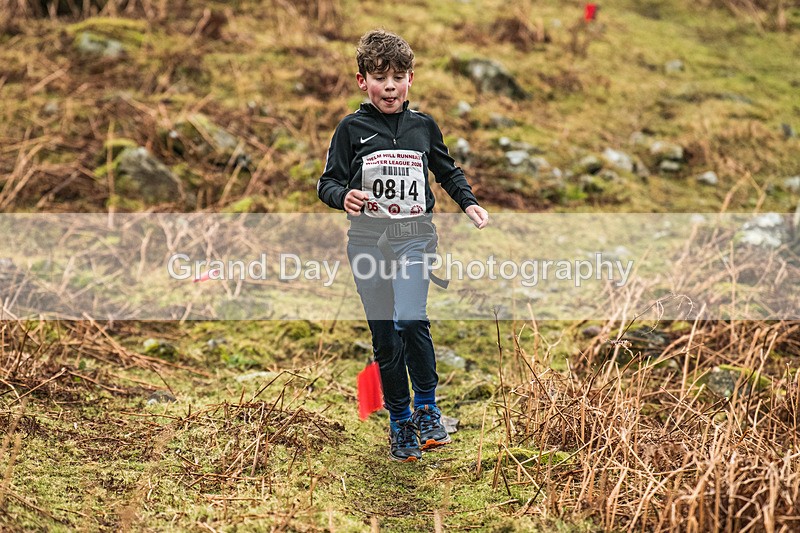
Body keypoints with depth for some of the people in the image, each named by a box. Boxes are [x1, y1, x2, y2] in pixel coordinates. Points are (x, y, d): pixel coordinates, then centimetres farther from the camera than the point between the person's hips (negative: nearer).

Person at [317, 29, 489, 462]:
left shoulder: (423, 126, 8)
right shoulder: (352, 129, 1)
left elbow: (447, 171, 22)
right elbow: (327, 182, 1)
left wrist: (468, 203, 8)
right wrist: (343, 196, -20)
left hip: (414, 236, 0)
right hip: (368, 241, 0)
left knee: (411, 320, -20)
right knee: (385, 336, 3)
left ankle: (427, 407, 1)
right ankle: (400, 422, 17)